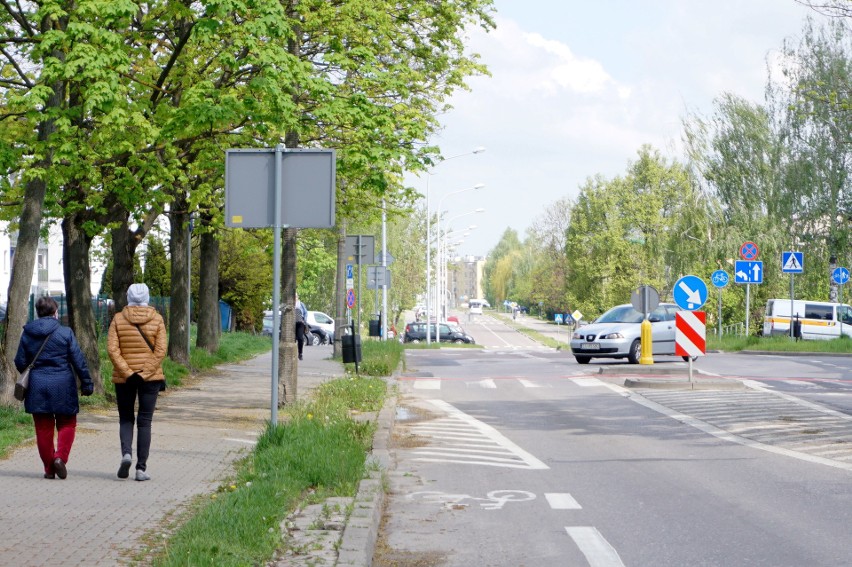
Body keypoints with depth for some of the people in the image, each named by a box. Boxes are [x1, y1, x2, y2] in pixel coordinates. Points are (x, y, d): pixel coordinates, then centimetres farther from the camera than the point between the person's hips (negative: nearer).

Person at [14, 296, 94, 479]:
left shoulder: (27, 334, 2)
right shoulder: (65, 333, -7)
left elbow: (20, 362, 7)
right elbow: (79, 361, -6)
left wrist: (25, 380, 27)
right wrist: (87, 383, 2)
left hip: (37, 386, 2)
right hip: (62, 385, -2)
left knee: (43, 428, 9)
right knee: (67, 424, 11)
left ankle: (49, 468, 10)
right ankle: (60, 456, -10)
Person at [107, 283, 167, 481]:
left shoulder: (118, 319, 0)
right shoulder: (157, 319, -1)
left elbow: (112, 349, -9)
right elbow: (161, 350, -10)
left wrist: (128, 373, -10)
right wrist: (145, 374, -10)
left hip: (123, 378, 0)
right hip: (151, 376, 0)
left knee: (126, 419, 15)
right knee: (145, 422, 5)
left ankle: (126, 453, -10)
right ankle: (141, 468, 2)